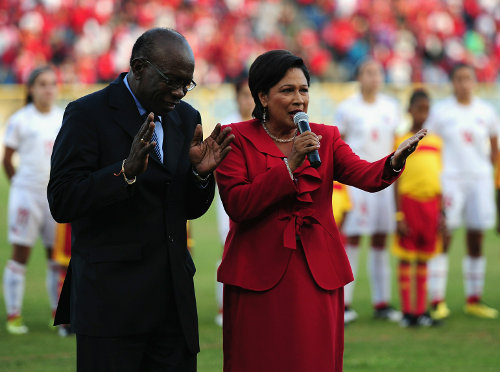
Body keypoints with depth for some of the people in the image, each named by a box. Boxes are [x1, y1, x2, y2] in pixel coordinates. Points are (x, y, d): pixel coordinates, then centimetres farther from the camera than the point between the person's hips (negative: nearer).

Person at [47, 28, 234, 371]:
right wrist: (126, 171, -28)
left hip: (175, 298, 6)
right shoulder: (88, 114, -7)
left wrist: (200, 173, -7)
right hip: (110, 298, -6)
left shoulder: (186, 118, 12)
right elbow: (62, 203, -15)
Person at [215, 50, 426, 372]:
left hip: (318, 277, 3)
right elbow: (236, 205, -14)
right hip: (260, 278, -3)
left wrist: (394, 162, -31)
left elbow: (364, 175, -8)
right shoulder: (238, 139, -1)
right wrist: (289, 165, -20)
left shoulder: (326, 138, 9)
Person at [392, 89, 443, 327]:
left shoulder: (436, 142, 12)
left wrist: (441, 212, 9)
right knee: (406, 258, -2)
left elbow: (439, 179, 14)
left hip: (431, 202, 4)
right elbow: (396, 182, -4)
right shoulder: (401, 141, -1)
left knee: (423, 258, 7)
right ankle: (407, 311, 2)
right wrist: (399, 215, -9)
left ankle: (421, 311, 10)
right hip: (409, 201, -4)